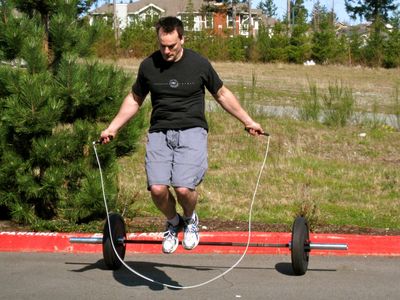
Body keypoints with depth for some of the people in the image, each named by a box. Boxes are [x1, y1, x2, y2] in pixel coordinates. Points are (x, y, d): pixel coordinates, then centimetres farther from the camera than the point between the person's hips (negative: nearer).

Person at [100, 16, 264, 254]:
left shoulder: (199, 64, -1)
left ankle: (190, 219, 14)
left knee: (183, 188, -23)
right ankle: (173, 223, 15)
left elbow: (222, 94, 13)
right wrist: (112, 128, 16)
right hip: (159, 133, 2)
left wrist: (249, 122, 16)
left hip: (191, 131, -2)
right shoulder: (148, 66, 4)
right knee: (157, 188, -19)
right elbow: (135, 100, 20)